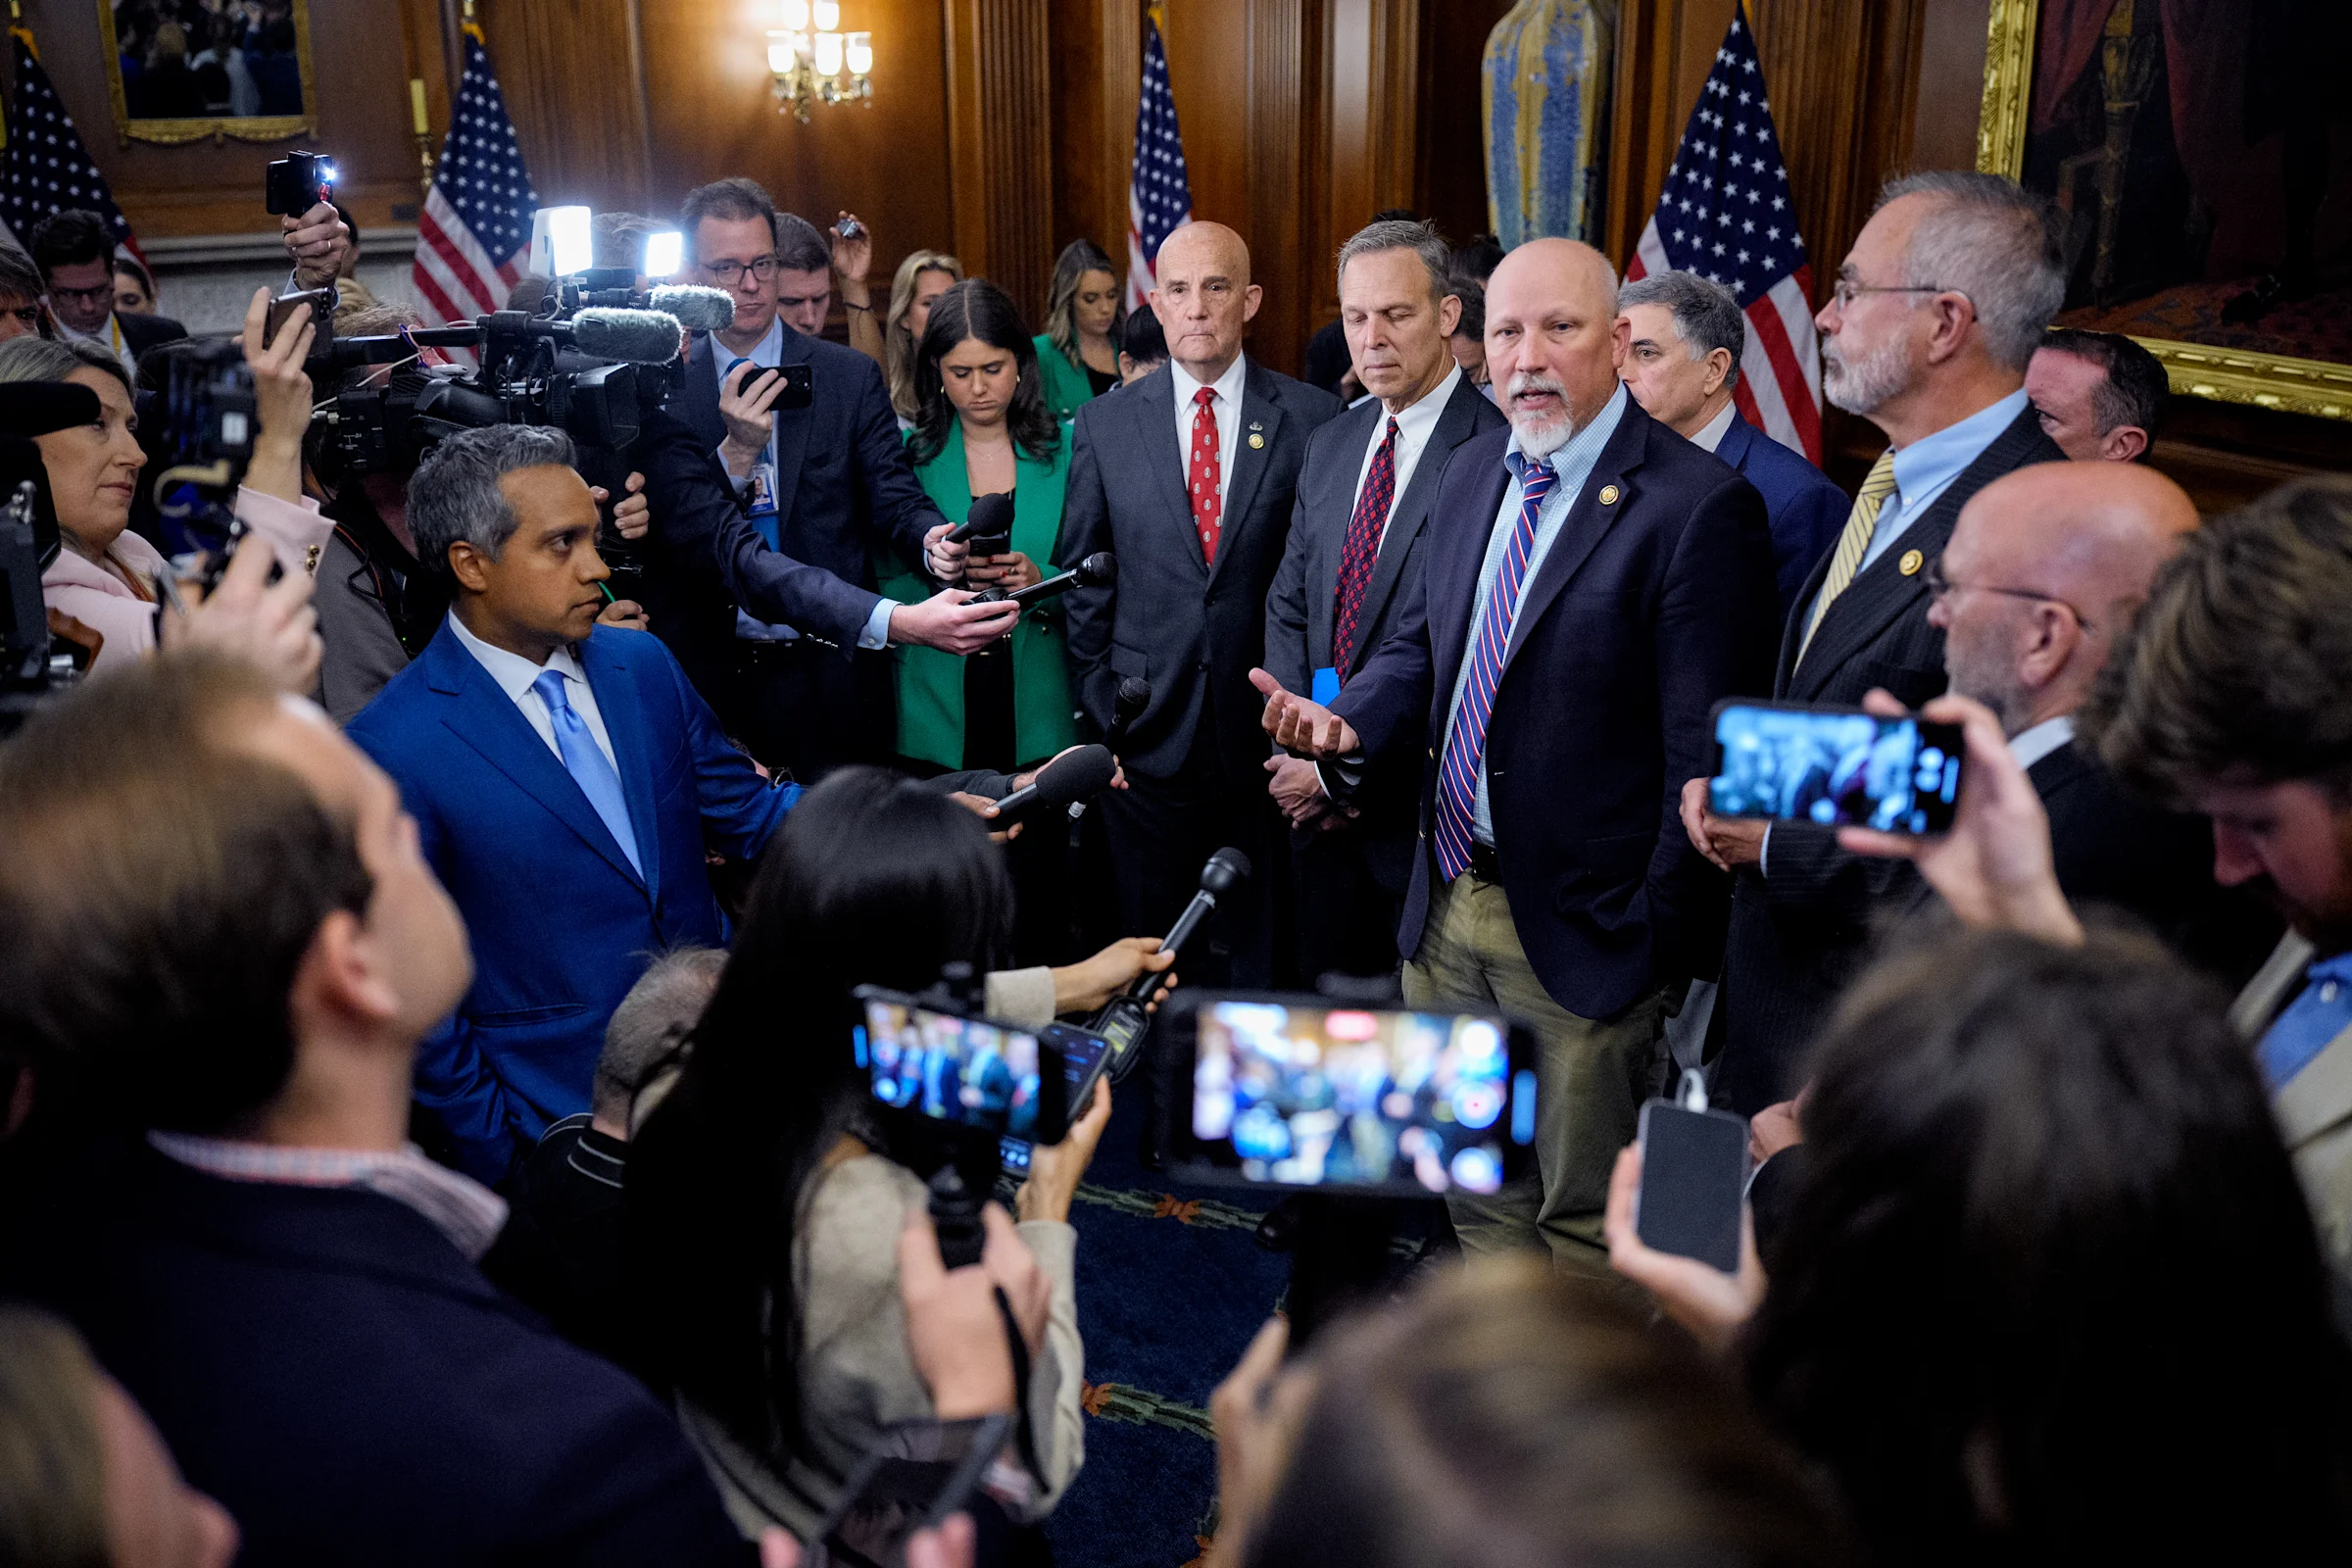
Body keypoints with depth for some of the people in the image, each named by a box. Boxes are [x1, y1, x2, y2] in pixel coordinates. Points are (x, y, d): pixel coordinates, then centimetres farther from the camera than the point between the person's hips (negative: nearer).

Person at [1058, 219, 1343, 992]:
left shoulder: (1312, 418, -1)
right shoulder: (1105, 422, 4)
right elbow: (1082, 581, 6)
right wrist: (1100, 713, 1)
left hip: (1265, 734, -1)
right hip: (1146, 734, 1)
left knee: (1256, 951, 10)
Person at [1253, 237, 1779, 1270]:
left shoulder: (1698, 507, -17)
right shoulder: (1473, 470, 6)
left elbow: (1707, 755, -16)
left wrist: (1659, 944, -15)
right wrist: (1349, 720, -4)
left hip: (1582, 932, -7)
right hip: (1446, 910, 7)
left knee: (1585, 1218, 11)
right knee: (1474, 1186, 23)